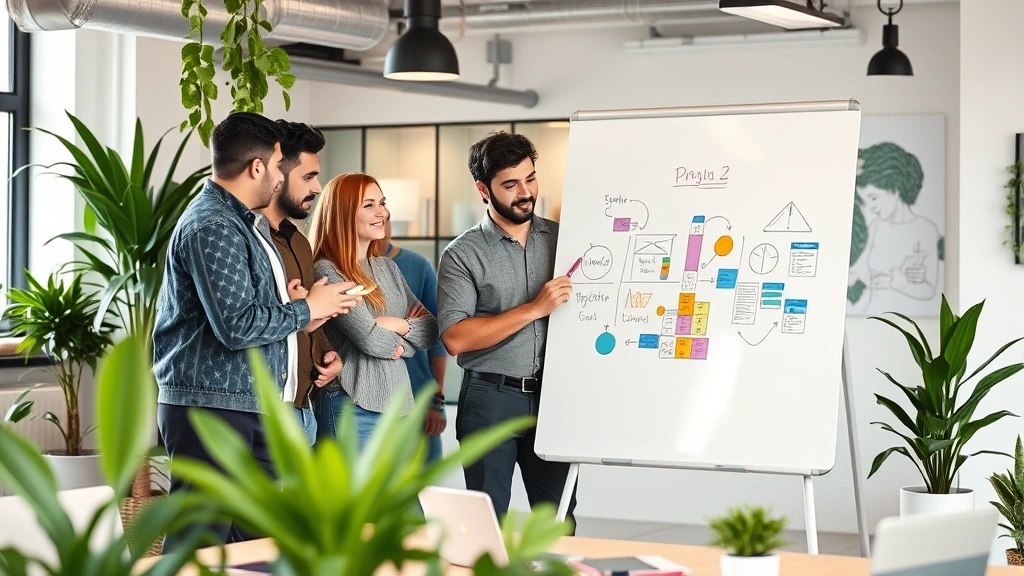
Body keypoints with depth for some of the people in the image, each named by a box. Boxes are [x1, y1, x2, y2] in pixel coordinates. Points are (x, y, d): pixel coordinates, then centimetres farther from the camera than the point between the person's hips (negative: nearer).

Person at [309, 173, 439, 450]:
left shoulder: (387, 268, 14)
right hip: (353, 406, -7)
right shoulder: (326, 273, -10)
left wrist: (396, 327, -9)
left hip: (397, 403, 7)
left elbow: (430, 330, 10)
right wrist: (408, 328, 2)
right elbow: (370, 340, -16)